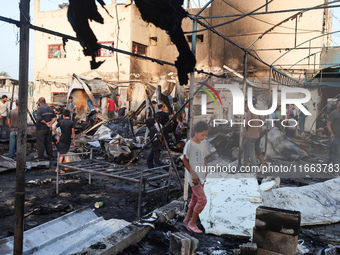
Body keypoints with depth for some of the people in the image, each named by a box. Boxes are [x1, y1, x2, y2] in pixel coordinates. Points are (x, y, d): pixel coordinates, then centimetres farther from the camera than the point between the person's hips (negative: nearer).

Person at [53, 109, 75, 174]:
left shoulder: (61, 122, 2)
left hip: (61, 140, 4)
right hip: (67, 141, -4)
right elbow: (73, 133, -10)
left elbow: (54, 129, 4)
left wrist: (58, 134, 10)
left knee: (61, 154, 18)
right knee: (62, 154, 1)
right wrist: (73, 141, -2)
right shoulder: (72, 122, -10)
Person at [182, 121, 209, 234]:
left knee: (195, 199, 13)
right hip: (193, 176, -7)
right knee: (202, 199, -10)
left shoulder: (202, 144, 8)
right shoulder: (189, 144, -14)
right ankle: (192, 223, 4)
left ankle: (187, 220, 27)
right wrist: (193, 174, -14)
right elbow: (185, 160, -11)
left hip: (201, 176, 7)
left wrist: (206, 169, 3)